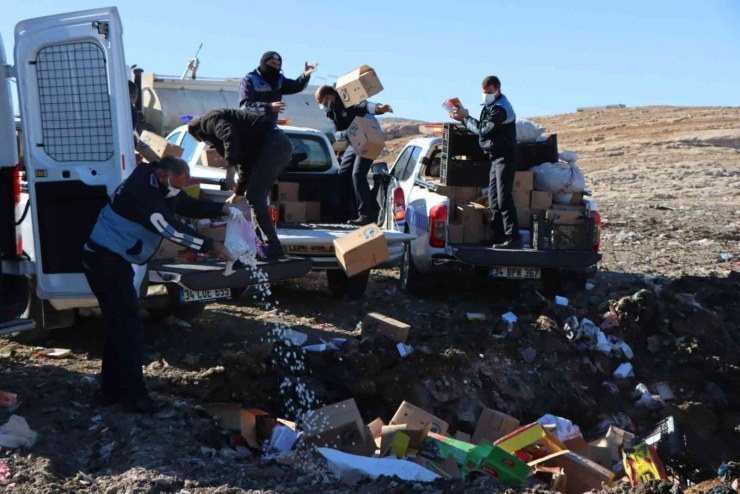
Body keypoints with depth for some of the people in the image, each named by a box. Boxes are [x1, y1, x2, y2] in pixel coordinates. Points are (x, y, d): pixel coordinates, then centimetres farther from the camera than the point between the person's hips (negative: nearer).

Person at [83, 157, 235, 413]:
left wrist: (222, 209, -2)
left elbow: (188, 205, 12)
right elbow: (170, 229, -28)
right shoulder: (140, 191, -26)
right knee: (130, 326, -11)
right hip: (105, 261, -11)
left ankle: (111, 390, 23)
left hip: (113, 260, 11)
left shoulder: (159, 185, 5)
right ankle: (133, 396, -7)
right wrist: (210, 245, -27)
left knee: (119, 324, 15)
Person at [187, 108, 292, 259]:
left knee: (255, 198, -9)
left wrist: (230, 167, -22)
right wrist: (239, 193, 42)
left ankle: (273, 249, -11)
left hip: (272, 144, -10)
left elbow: (230, 135, -18)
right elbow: (245, 162, 36)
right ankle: (263, 245, 18)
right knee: (256, 197, 16)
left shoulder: (210, 120, 4)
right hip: (279, 144, 10)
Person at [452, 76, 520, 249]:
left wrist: (466, 117, -9)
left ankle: (513, 238, -14)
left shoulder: (500, 108, -16)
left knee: (504, 199, -14)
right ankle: (501, 237, 11)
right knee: (494, 200, 9)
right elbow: (483, 128, 15)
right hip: (497, 157, 10)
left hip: (504, 157, -10)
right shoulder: (491, 105, 16)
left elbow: (483, 130, -20)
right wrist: (465, 118, 2)